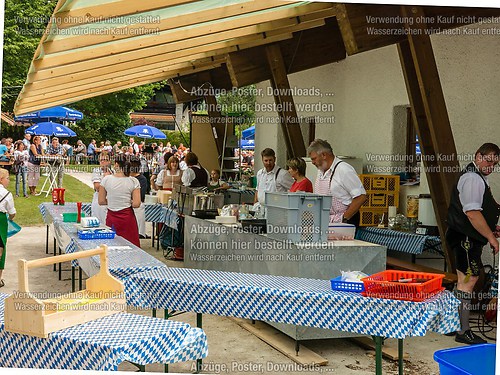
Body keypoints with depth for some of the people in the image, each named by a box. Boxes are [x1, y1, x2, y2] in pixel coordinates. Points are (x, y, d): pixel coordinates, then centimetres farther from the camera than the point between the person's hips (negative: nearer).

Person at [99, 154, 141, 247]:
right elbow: (136, 204, -12)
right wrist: (128, 202, 7)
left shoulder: (106, 179, -4)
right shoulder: (133, 181, -7)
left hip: (111, 217, 1)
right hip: (127, 217, -1)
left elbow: (101, 201, 0)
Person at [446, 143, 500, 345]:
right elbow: (472, 213, -24)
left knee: (465, 282, 15)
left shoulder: (477, 177, 19)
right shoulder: (473, 178, -16)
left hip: (470, 239, 11)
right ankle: (463, 332, -1)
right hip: (467, 239, -11)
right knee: (467, 283, -7)